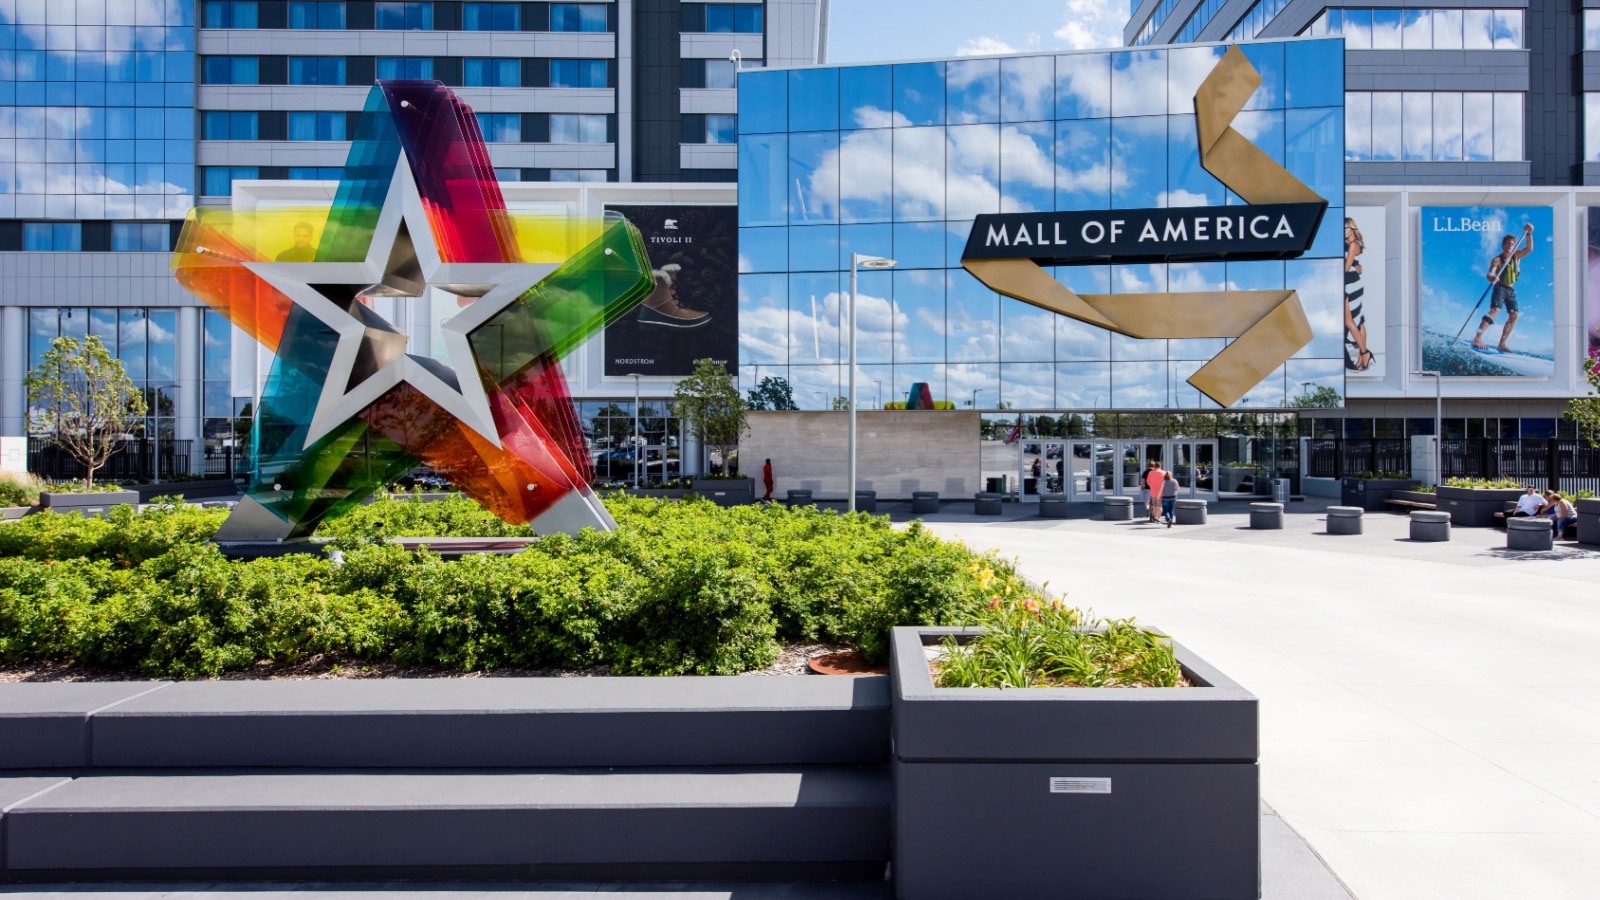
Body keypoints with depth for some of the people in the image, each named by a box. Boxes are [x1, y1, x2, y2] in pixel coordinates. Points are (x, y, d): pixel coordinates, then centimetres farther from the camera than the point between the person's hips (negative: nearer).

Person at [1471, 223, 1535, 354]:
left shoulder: (1516, 256, 4)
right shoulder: (1497, 260, -13)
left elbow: (1529, 249, -7)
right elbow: (1491, 272, -29)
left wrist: (1529, 234, -21)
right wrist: (1491, 277, -54)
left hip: (1511, 290, 7)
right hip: (1500, 288, -7)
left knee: (1513, 316, -1)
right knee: (1494, 311, -26)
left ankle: (1501, 344, 0)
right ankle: (1477, 339, -40)